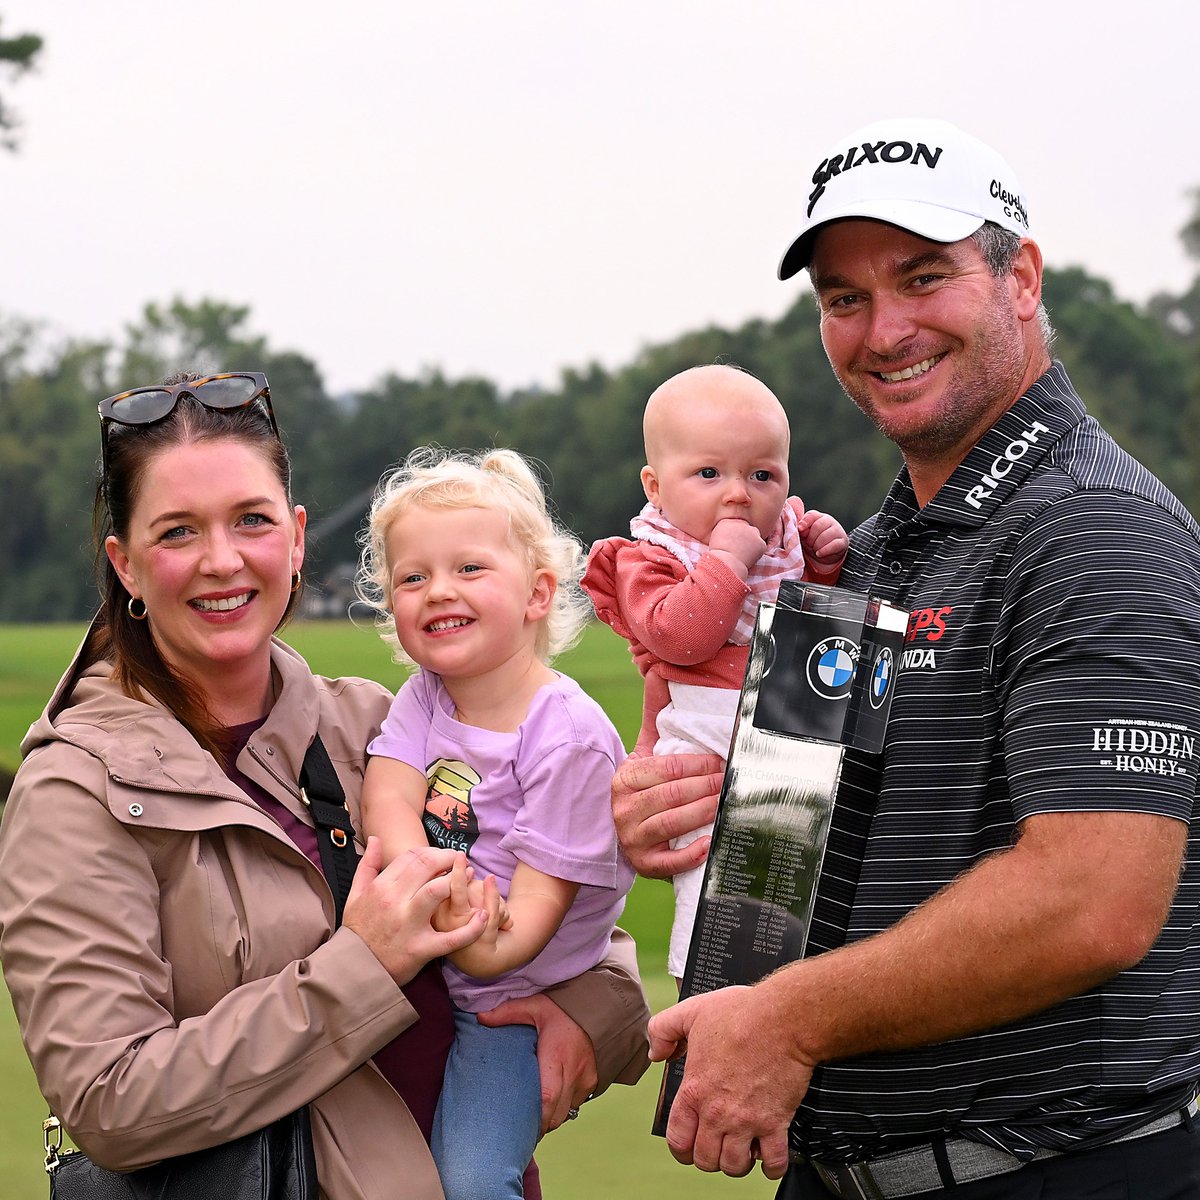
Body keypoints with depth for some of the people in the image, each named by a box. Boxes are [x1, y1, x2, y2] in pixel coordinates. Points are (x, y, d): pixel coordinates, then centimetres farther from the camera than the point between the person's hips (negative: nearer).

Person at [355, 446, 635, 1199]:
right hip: (413, 983, 6)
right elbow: (386, 796, -13)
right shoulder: (426, 697, 1)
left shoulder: (569, 739, -18)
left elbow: (540, 896, -20)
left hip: (510, 1002, -6)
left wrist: (483, 948, -41)